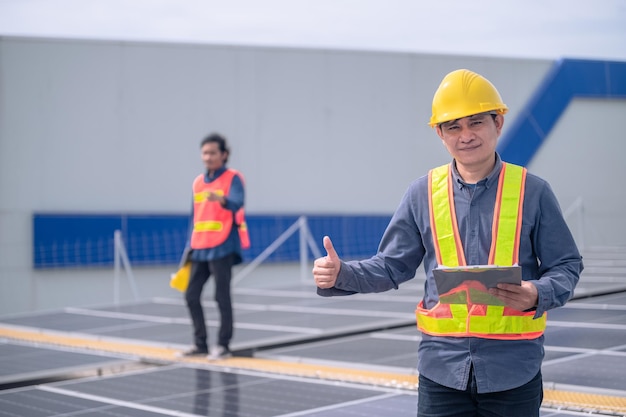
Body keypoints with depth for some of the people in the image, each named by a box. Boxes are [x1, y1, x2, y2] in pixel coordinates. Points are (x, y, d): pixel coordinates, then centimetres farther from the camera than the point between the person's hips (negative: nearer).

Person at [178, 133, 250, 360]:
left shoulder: (233, 178, -5)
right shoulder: (197, 182, 13)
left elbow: (237, 204, -25)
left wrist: (220, 199, -45)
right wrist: (189, 246, 15)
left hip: (222, 248, -7)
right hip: (200, 249, 7)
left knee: (222, 297, -4)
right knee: (191, 295, 7)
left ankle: (223, 345, 5)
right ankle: (201, 343, 18)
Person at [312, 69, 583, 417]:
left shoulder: (532, 191, -1)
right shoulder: (423, 193, 4)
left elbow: (566, 266, 2)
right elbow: (392, 267, 9)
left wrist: (537, 295, -19)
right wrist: (340, 275, -8)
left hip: (512, 370, -1)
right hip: (442, 367, 1)